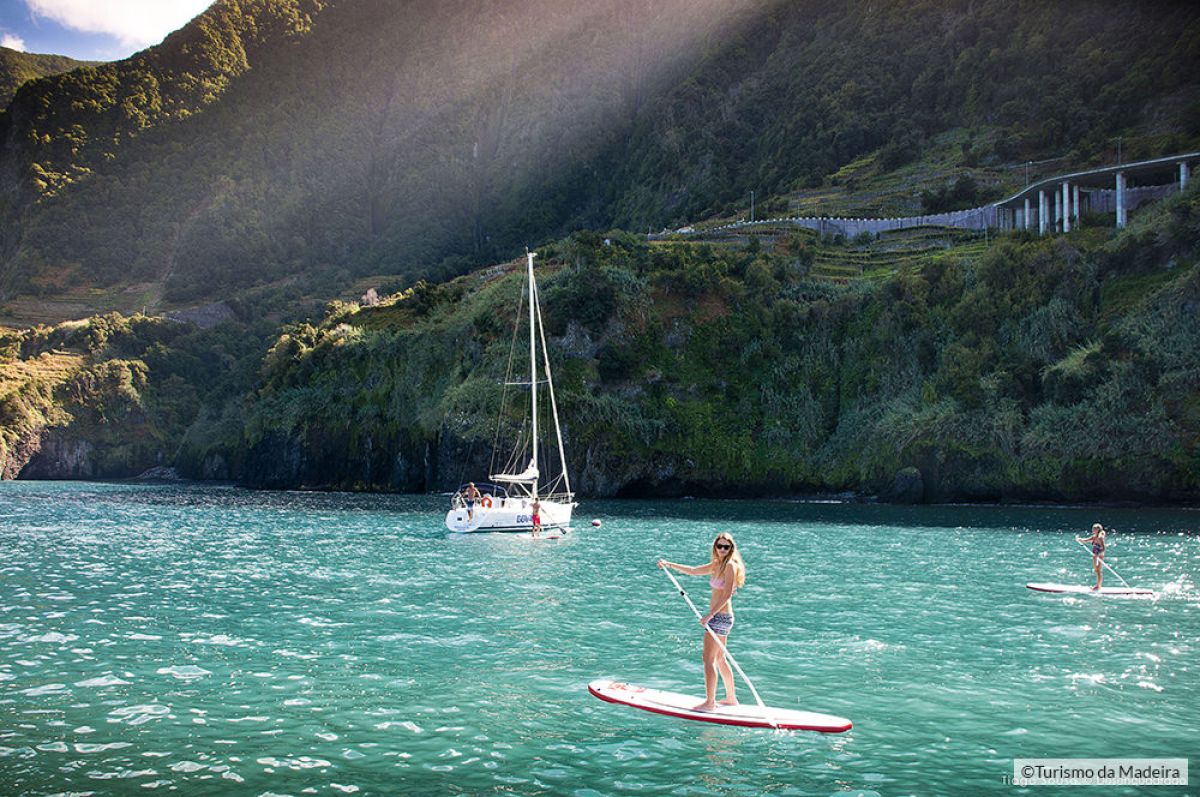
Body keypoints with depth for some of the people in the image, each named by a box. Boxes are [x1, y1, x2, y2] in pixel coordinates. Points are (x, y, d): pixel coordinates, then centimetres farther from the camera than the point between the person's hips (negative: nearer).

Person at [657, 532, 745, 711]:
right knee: (719, 659, 17)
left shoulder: (730, 565, -14)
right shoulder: (717, 565, 13)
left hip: (720, 616, -9)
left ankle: (710, 702, -3)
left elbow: (726, 595, -21)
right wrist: (669, 564, 17)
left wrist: (709, 615, -24)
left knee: (708, 659, -6)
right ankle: (731, 698, 26)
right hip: (719, 616, 9)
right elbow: (692, 571, 22)